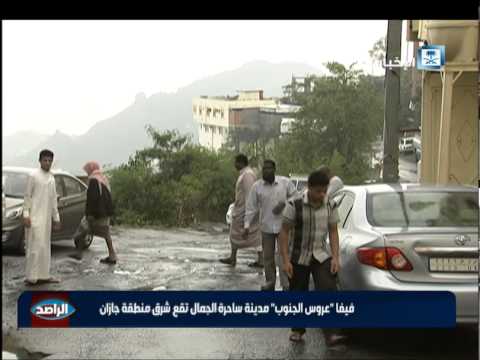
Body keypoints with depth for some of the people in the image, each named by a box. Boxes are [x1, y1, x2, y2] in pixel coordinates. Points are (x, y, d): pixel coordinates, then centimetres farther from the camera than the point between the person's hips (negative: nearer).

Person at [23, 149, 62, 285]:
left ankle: (43, 275, 14)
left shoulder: (51, 178, 14)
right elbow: (27, 196, -6)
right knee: (34, 246, -10)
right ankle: (31, 277, -7)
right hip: (35, 217, -7)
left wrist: (56, 218, 17)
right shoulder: (34, 176, -4)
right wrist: (26, 214, -14)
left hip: (47, 217, 7)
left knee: (45, 247, 8)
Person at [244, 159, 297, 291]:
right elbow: (251, 207, 0)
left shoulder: (285, 182, -3)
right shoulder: (256, 186, -1)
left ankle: (286, 284, 3)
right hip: (266, 226, 2)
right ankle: (270, 281, 28)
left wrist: (284, 204, -12)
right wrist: (247, 224, -7)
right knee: (268, 256, 12)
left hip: (283, 225, -2)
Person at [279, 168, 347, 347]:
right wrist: (286, 260, -12)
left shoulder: (330, 206, -2)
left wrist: (335, 257, -3)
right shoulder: (294, 205, -13)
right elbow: (284, 232, -9)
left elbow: (333, 231, 6)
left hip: (322, 257, 2)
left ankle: (331, 334, -18)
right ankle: (297, 330, 32)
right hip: (299, 257, -1)